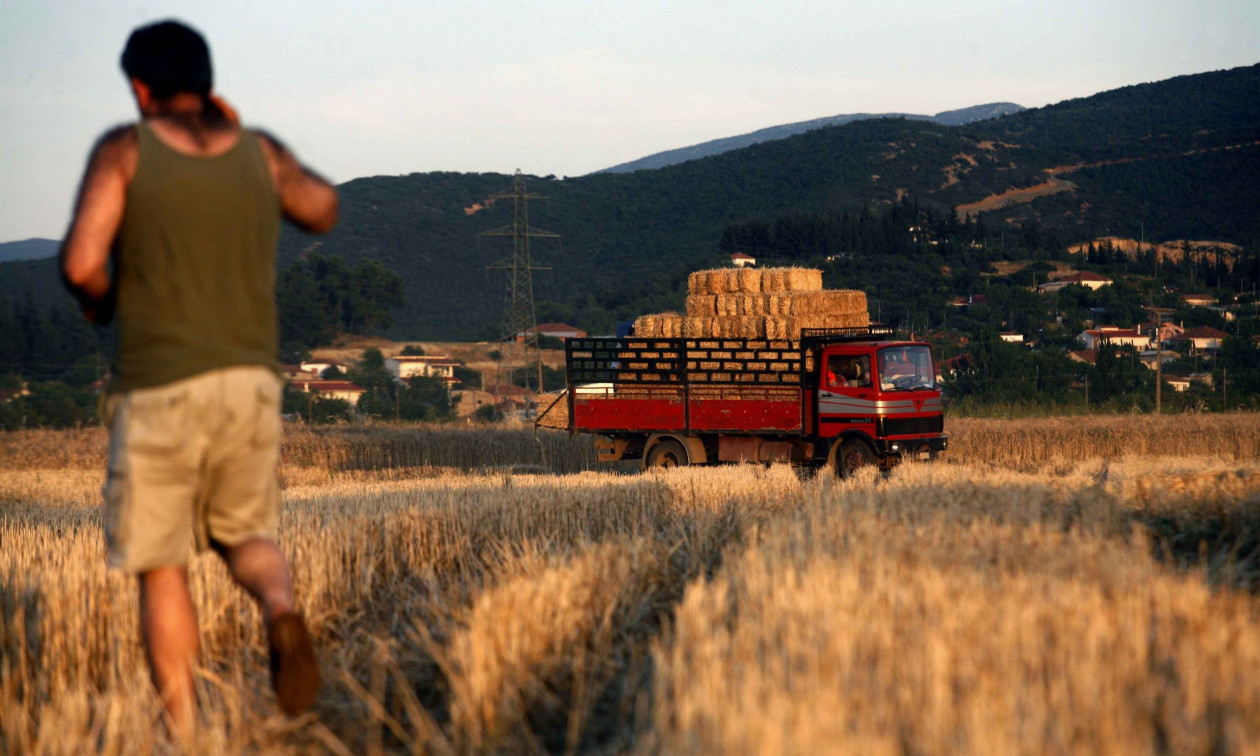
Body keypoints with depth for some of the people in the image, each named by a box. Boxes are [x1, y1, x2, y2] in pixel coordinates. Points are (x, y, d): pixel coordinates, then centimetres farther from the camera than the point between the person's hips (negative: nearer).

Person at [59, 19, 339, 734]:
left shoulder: (124, 148, -4)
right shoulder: (261, 152, 6)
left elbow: (82, 262, -14)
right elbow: (324, 211, 25)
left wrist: (101, 301, 9)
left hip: (160, 392, -3)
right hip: (251, 382, 3)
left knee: (162, 566, 9)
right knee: (246, 537, 20)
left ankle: (186, 735, 2)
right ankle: (282, 612, -15)